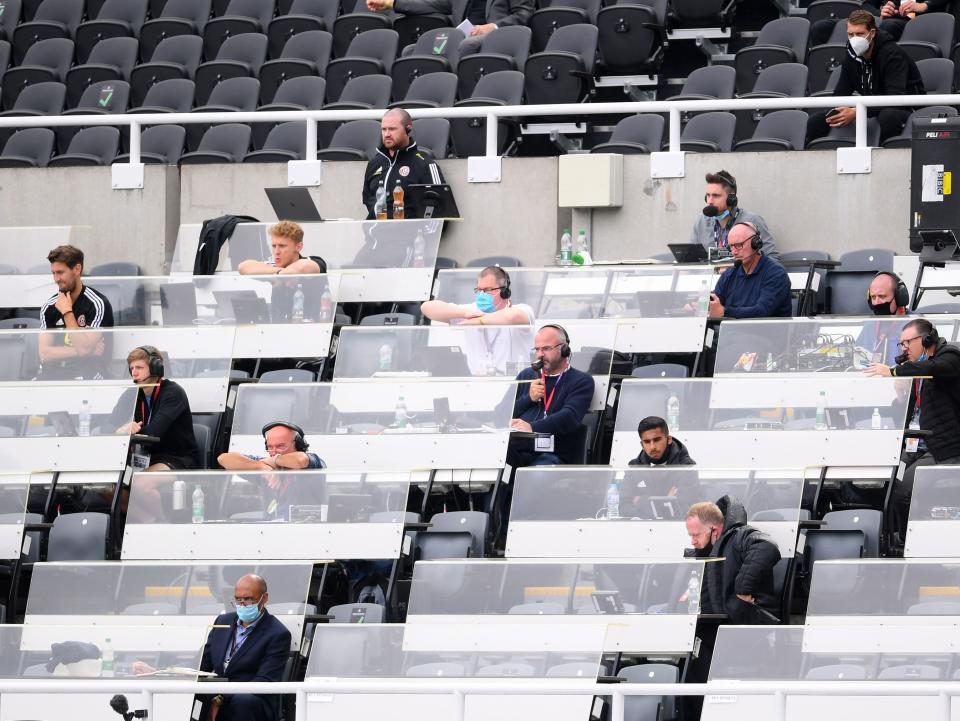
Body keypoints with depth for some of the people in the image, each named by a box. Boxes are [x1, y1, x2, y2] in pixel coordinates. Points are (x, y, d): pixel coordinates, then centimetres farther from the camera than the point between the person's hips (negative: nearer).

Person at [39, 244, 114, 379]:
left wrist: (67, 313, -10)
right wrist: (78, 352, -10)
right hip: (54, 373, 5)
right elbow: (44, 354, 1)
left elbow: (84, 348, -15)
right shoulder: (49, 306, 8)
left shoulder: (97, 303, -6)